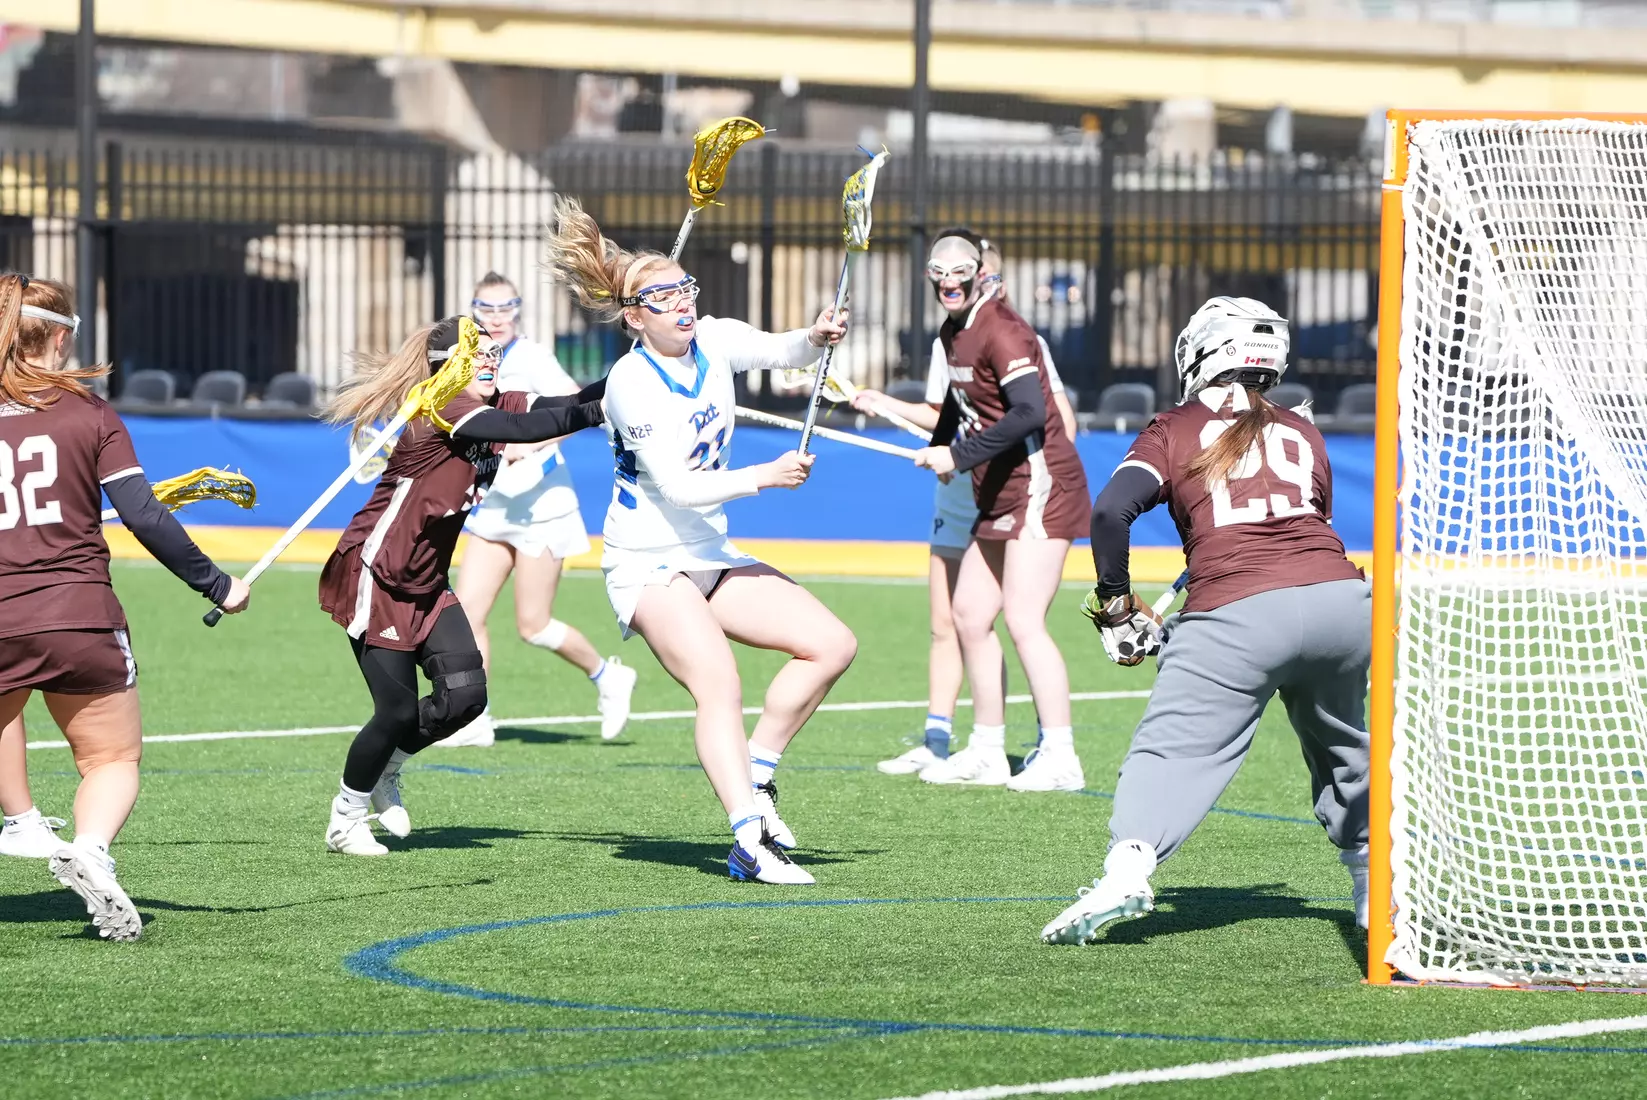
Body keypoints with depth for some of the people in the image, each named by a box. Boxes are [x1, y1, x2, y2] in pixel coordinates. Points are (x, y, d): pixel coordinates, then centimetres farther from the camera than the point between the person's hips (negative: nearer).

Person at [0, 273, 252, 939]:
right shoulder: (88, 414, 1)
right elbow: (143, 517, -5)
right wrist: (215, 585, 2)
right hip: (80, 617, -1)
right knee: (113, 760, 11)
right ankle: (90, 847, -18)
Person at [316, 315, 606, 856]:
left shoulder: (495, 406, 5)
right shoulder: (442, 410, -21)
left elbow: (563, 406, -7)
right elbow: (525, 429, -34)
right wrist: (598, 412, -35)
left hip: (424, 584, 8)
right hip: (372, 577, -8)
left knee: (465, 694, -6)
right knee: (399, 709, -7)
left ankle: (384, 771, 20)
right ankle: (345, 820, 15)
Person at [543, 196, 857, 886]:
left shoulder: (713, 340, 3)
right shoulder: (632, 383, -18)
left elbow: (779, 350, -3)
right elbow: (678, 486, -22)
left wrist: (815, 337, -25)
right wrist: (764, 476, -26)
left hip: (711, 556, 8)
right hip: (647, 565, -8)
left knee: (833, 644, -2)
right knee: (718, 682, -28)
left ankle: (753, 775, 4)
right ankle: (750, 840, -40)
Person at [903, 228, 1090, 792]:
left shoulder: (1000, 330, -17)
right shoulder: (952, 332, 11)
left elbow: (1029, 412, -28)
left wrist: (961, 456, -23)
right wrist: (937, 449, 14)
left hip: (1040, 486, -10)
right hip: (998, 497, 10)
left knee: (1023, 621, -15)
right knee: (969, 615, 12)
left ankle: (1060, 758, -14)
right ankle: (987, 752, 20)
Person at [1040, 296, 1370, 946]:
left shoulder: (1177, 430, 12)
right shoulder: (1303, 434, 23)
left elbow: (1112, 510, -3)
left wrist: (1116, 604, 8)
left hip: (1239, 616, -4)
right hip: (1341, 596, 4)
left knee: (1173, 749, -6)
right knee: (1342, 749, 26)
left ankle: (1127, 869, -28)